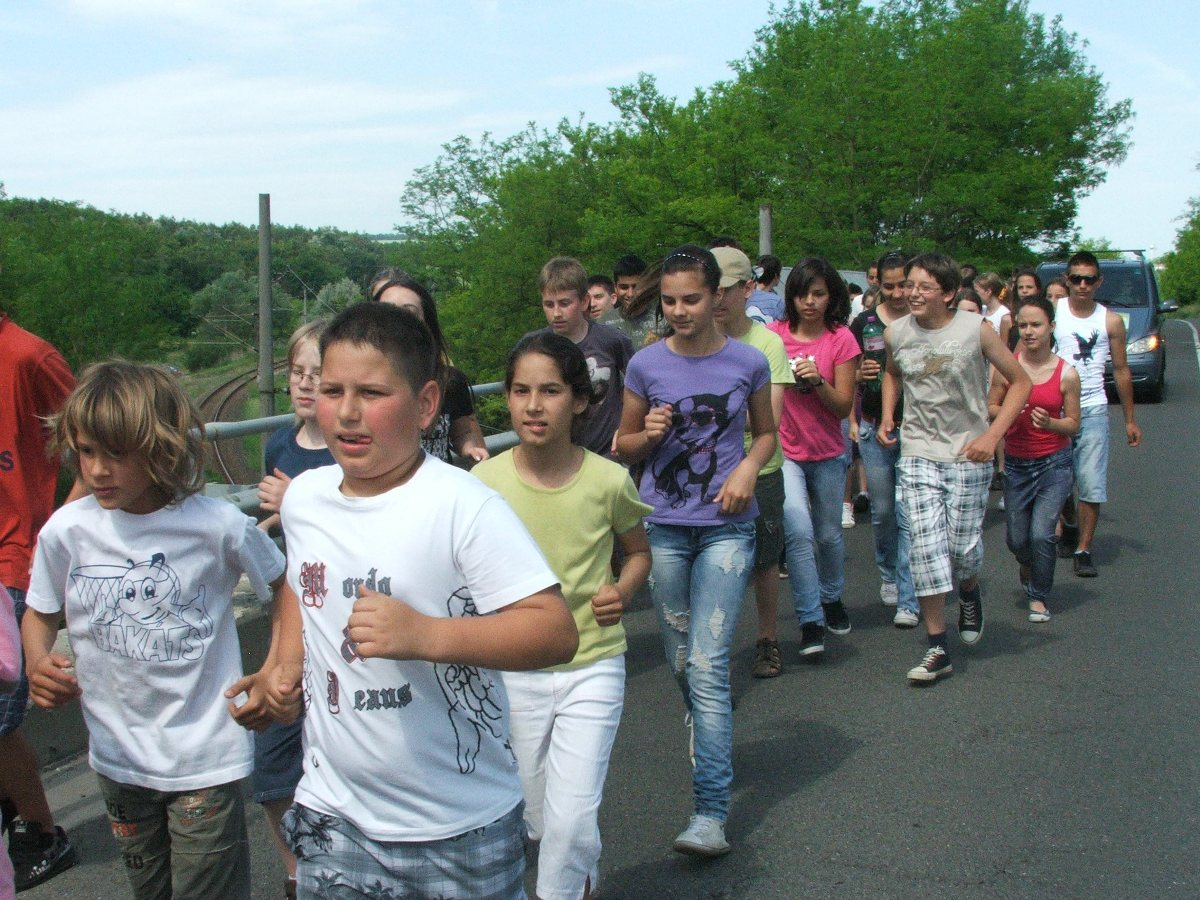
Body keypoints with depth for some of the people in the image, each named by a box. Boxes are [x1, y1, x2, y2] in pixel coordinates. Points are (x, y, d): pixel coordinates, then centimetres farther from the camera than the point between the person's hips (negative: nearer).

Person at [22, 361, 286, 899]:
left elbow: (284, 590, 1)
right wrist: (37, 663, -11)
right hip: (117, 754, 4)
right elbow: (40, 615, 9)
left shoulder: (218, 525, -15)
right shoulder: (66, 531, -8)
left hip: (207, 757, -3)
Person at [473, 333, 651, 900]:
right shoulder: (484, 482, -11)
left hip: (592, 666, -1)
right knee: (539, 819, 16)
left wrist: (623, 590, -13)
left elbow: (638, 550, 7)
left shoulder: (608, 480, -12)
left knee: (572, 818, -11)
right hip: (515, 671, 2)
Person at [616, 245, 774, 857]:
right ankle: (711, 746, 38)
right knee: (681, 663, 12)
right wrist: (649, 435, -13)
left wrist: (748, 468, -8)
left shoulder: (748, 363, -2)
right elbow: (624, 445, 9)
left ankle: (711, 812, -9)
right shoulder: (647, 365, -1)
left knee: (708, 668, -11)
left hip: (726, 528, -2)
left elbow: (766, 432, 12)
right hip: (663, 528, 2)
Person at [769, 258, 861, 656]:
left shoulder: (841, 339, -7)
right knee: (799, 532, -16)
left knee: (829, 535, 15)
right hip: (784, 452, -1)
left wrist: (818, 381, -25)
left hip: (827, 454, 1)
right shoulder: (774, 335, -5)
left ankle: (832, 598, 43)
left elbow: (844, 407, -10)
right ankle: (810, 622, -6)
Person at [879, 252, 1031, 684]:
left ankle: (969, 593, 40)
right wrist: (887, 417, 8)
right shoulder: (896, 333, 0)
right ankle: (937, 650, -1)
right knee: (926, 546, -8)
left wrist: (992, 435, -11)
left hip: (968, 455, -2)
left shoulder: (976, 330, -10)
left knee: (962, 545, 1)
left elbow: (1020, 382, -2)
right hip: (917, 453, 2)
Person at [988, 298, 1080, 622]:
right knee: (1016, 539, 9)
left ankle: (1039, 597, 13)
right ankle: (1028, 565, 47)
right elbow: (990, 407, 4)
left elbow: (1074, 424, -1)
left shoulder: (1066, 373, -7)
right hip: (1016, 463, 2)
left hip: (1054, 463, -2)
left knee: (1041, 534, -12)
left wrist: (1050, 423, -21)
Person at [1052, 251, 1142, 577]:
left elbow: (1121, 370, 11)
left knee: (1091, 485, -5)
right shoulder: (1050, 312, 1)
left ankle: (1083, 550, 2)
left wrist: (1130, 420, 12)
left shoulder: (1110, 321, 5)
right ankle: (1070, 524, 38)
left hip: (1093, 410, 0)